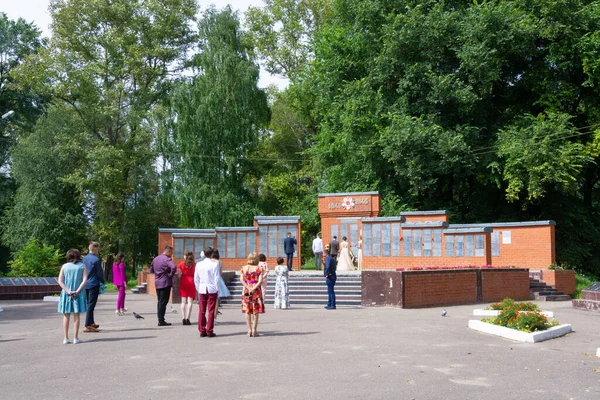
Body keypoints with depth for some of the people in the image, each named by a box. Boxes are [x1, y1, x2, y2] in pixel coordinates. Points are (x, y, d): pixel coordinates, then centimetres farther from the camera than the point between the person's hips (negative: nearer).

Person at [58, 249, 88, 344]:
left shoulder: (65, 266, 1)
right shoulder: (82, 266, -1)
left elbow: (60, 281, -6)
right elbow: (84, 280, -10)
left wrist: (68, 291, -10)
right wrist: (77, 291, -11)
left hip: (66, 294, 1)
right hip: (78, 294, -1)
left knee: (66, 316, 9)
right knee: (76, 315, 6)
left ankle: (66, 338, 10)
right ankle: (75, 338, 7)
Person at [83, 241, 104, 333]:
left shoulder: (84, 259, 8)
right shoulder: (96, 259, -14)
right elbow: (100, 273, -11)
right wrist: (102, 282, 3)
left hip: (85, 284, 8)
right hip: (94, 284, -8)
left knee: (89, 304, 17)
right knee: (91, 305, -4)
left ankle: (91, 323, 27)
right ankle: (87, 326, -5)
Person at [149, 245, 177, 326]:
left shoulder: (155, 259, 12)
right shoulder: (167, 259, -14)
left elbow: (151, 270, 21)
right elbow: (173, 267, -31)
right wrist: (171, 275, -17)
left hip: (157, 283, 8)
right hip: (165, 283, -8)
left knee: (159, 301, 15)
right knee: (163, 302, -5)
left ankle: (160, 319, 19)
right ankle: (161, 321, -4)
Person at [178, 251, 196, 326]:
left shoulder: (181, 264, 2)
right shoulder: (194, 264, 2)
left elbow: (179, 275, -1)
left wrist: (178, 283, 11)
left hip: (183, 282, 1)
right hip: (191, 282, -1)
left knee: (183, 301, 5)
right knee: (189, 301, -1)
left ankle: (183, 318, -2)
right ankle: (187, 318, -9)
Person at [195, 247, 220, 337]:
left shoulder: (198, 264, 3)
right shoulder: (215, 264, -8)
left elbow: (196, 279, 7)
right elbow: (217, 279, -8)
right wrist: (217, 290, 3)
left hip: (202, 290, 3)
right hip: (212, 289, -3)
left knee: (202, 311, 8)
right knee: (211, 311, 1)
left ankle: (202, 331, 10)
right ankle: (209, 331, 1)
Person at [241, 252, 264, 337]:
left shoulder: (243, 268, 4)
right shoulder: (259, 269, -3)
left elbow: (241, 280, -5)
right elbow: (260, 281, -12)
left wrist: (248, 288, -10)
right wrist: (254, 288, -12)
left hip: (246, 291, 2)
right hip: (256, 291, -2)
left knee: (247, 311, 9)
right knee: (255, 311, 5)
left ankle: (249, 330, 7)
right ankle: (254, 330, 4)